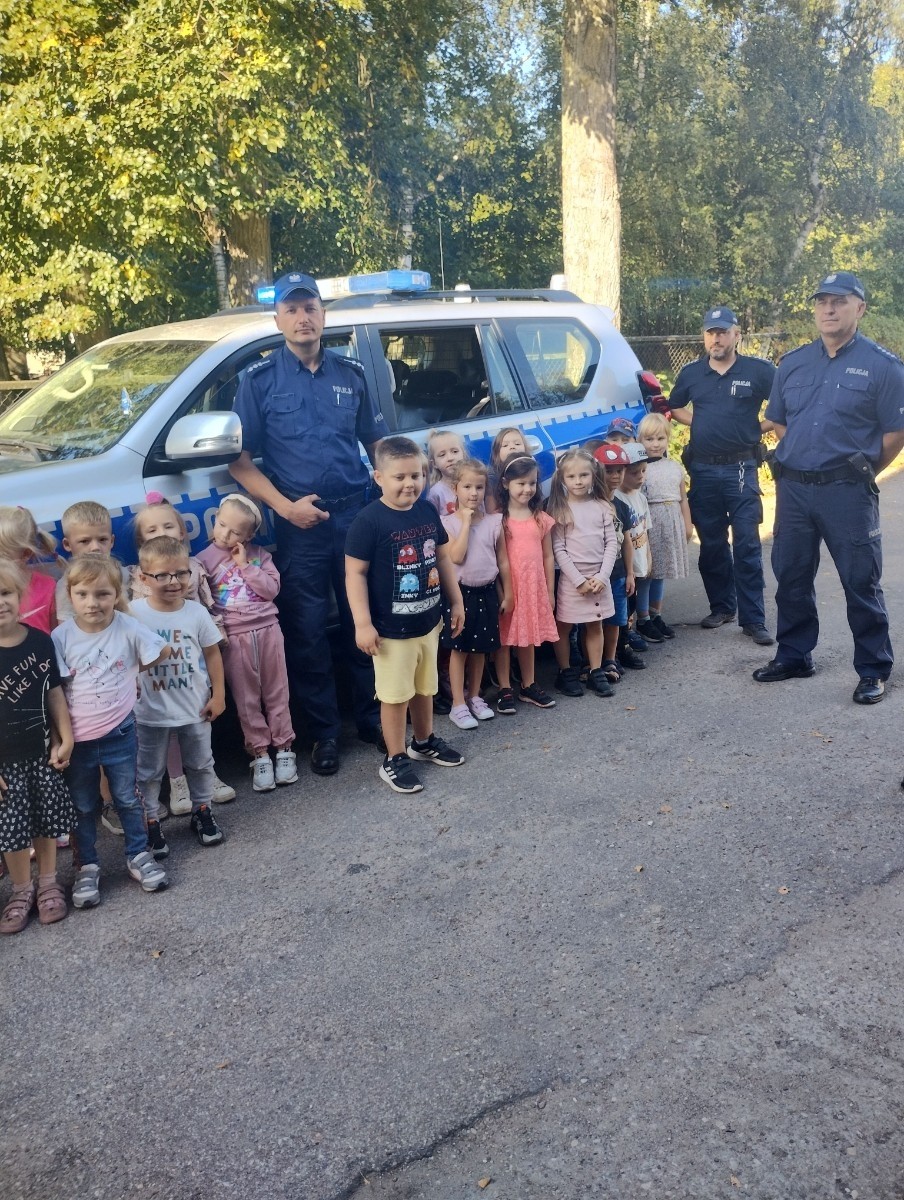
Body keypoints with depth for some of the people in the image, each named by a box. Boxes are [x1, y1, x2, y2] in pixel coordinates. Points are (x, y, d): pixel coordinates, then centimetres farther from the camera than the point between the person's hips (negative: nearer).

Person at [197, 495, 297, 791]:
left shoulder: (258, 554, 5)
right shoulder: (205, 560, 0)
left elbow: (272, 589, -4)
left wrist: (246, 565, -9)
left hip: (268, 629, 1)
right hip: (234, 637, -1)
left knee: (277, 692, 8)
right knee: (247, 699, 5)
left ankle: (283, 748, 19)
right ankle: (259, 754, 14)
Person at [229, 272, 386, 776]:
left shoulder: (351, 372, 9)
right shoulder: (259, 380, 1)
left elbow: (377, 443, 16)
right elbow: (241, 461, -1)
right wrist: (286, 506, -13)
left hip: (356, 514, 2)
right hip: (300, 525, -2)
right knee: (307, 634, 5)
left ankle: (373, 717, 25)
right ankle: (325, 732, 18)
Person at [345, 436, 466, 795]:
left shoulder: (428, 512, 2)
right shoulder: (369, 521, -17)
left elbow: (443, 558, 13)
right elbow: (354, 573, -17)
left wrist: (456, 602, 15)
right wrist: (363, 623, -19)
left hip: (428, 622, 6)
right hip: (391, 629, -6)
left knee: (425, 687, 21)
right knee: (395, 694, 4)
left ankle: (424, 742, 41)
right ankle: (394, 760, 19)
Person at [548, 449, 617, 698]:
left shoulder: (601, 507, 2)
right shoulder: (559, 509, -6)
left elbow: (612, 543, 1)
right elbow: (558, 549, -10)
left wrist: (602, 576, -10)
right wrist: (579, 580, -14)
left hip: (599, 577, 3)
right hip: (572, 577, -3)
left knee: (595, 625, 12)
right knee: (563, 627, 6)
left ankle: (596, 673, 22)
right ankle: (566, 674, 19)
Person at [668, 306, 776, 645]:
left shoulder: (759, 371, -2)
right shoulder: (691, 373, 8)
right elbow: (675, 409, 22)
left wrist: (760, 427, -4)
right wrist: (703, 425, 8)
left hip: (740, 468, -4)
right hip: (702, 468, 4)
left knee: (747, 546, -5)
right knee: (711, 544, 11)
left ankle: (753, 619, -1)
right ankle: (721, 607, 24)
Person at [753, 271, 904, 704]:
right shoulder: (792, 363, 10)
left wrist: (860, 470, 2)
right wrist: (799, 459, 11)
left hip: (847, 492, -5)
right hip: (793, 488, 5)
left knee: (861, 582, 1)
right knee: (791, 576, 12)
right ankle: (793, 656, 27)